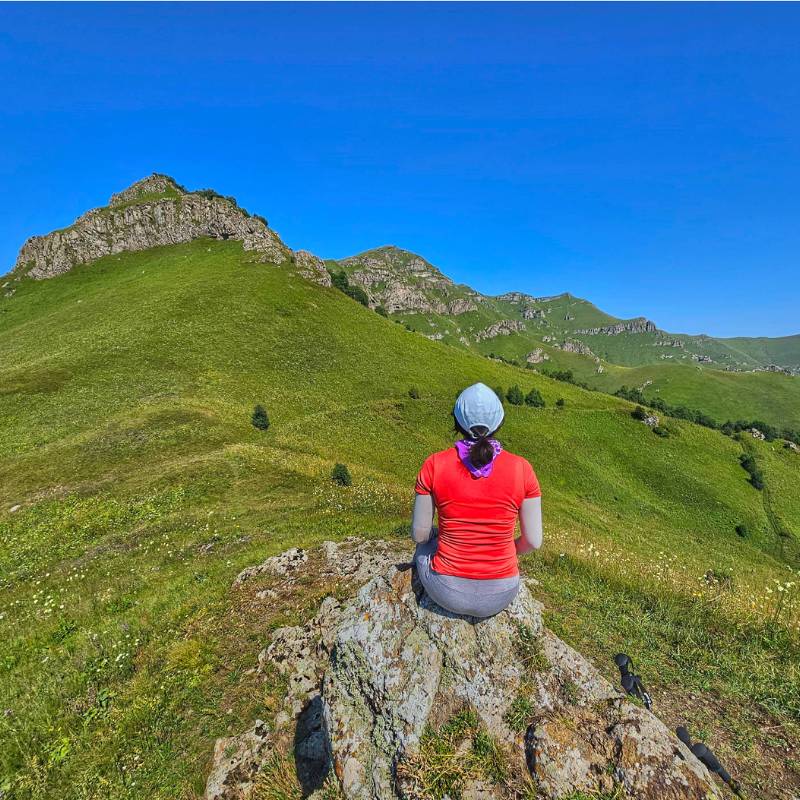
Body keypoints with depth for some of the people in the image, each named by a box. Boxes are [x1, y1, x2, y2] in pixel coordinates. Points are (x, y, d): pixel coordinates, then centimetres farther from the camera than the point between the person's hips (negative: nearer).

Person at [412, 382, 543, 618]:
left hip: (447, 592, -1)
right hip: (500, 595, 2)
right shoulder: (522, 469, -14)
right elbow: (533, 541, -6)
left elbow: (419, 533, -7)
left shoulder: (434, 465, -16)